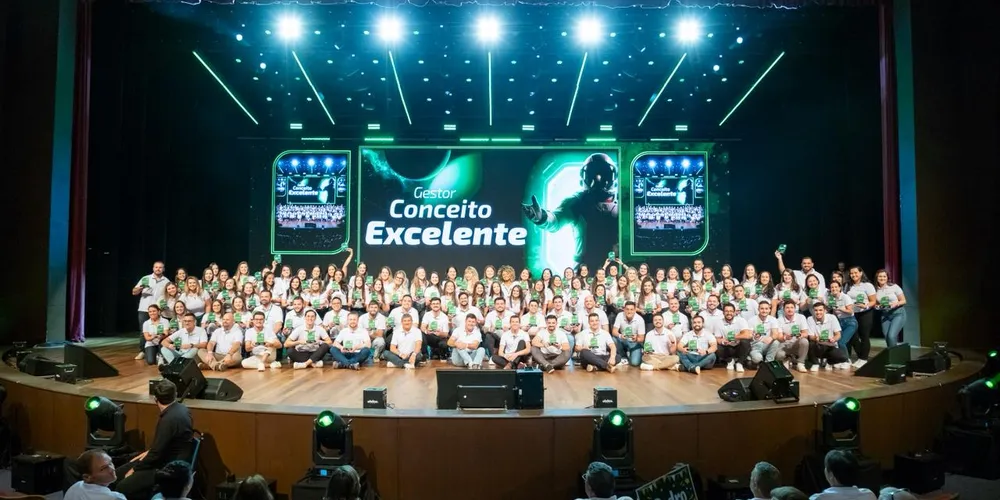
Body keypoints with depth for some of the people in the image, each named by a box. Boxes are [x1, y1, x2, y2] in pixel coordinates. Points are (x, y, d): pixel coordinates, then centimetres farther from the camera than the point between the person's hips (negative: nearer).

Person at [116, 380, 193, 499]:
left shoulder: (169, 419, -27)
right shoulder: (181, 409, 2)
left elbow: (157, 453, -21)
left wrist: (135, 469, -7)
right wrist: (149, 451, 14)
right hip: (172, 459, 10)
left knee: (123, 487, -19)